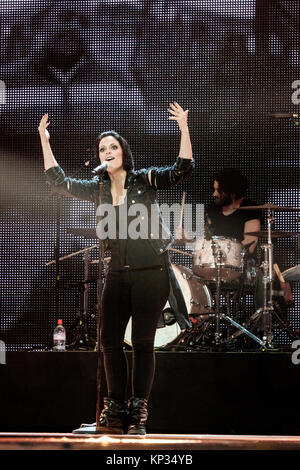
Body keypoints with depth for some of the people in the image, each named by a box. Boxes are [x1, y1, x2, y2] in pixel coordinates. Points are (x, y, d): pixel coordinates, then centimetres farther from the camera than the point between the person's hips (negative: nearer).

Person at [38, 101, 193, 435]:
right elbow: (59, 181, 17)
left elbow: (181, 171, -13)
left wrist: (184, 130, -23)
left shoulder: (145, 180, -1)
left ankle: (139, 411, 2)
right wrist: (45, 142, 12)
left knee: (142, 342, -3)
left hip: (150, 272, -5)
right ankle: (114, 408, 10)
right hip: (117, 272, 5)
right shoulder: (98, 189, 12)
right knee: (109, 339, 2)